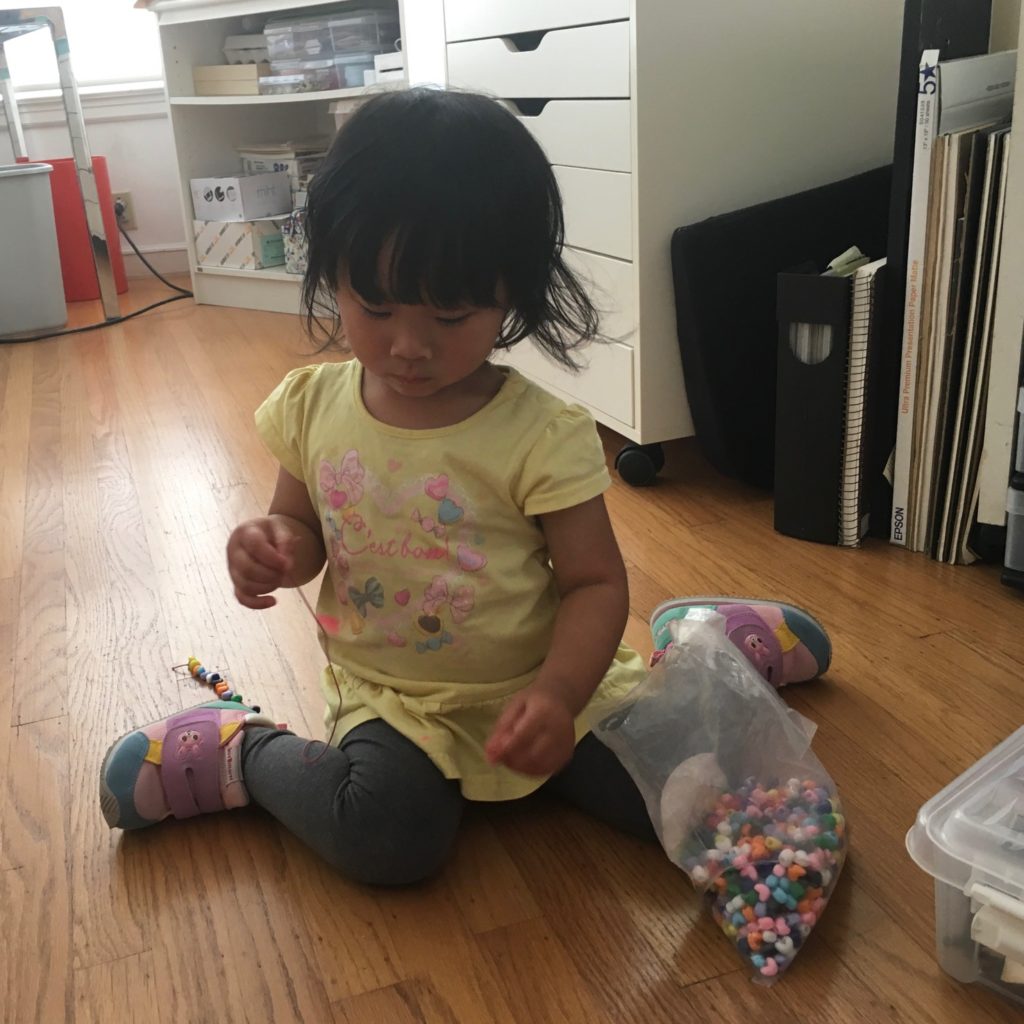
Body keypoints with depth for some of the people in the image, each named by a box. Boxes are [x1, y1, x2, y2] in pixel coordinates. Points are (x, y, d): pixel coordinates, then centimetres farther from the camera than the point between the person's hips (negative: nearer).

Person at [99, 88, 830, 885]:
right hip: (391, 695, 1)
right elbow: (303, 527, 9)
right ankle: (247, 752, 0)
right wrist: (273, 546, -15)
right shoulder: (314, 406, -5)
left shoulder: (543, 434, -16)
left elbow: (595, 580, -11)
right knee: (388, 836, -28)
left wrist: (557, 692, -28)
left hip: (534, 687, 0)